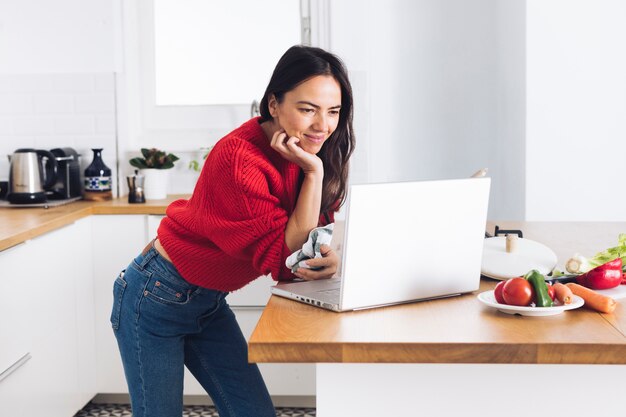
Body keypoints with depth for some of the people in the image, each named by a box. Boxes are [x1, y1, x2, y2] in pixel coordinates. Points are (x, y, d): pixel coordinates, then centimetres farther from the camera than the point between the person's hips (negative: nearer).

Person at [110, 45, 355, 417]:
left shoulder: (312, 154, -6)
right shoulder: (239, 160, -29)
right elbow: (284, 260, -27)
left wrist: (330, 257, -24)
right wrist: (313, 172, -30)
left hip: (210, 304, 7)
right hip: (157, 299, -7)